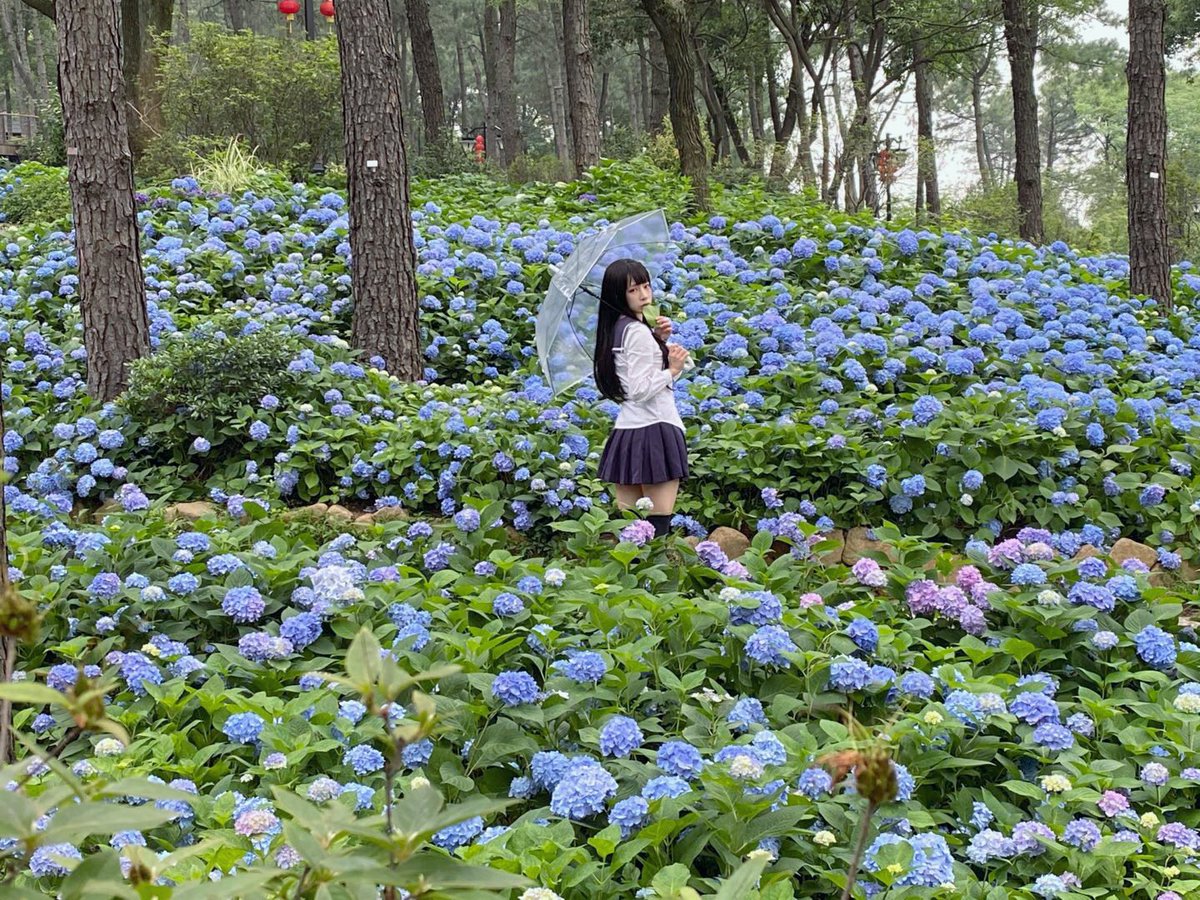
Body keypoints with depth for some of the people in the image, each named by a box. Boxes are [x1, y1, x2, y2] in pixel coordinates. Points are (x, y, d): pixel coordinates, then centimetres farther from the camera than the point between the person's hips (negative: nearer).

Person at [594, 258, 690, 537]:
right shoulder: (638, 331, -13)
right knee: (659, 521, -10)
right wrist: (672, 370, -17)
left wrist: (658, 340, 15)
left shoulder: (618, 328, 14)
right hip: (654, 427, -9)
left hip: (626, 429, 9)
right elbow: (640, 389, -19)